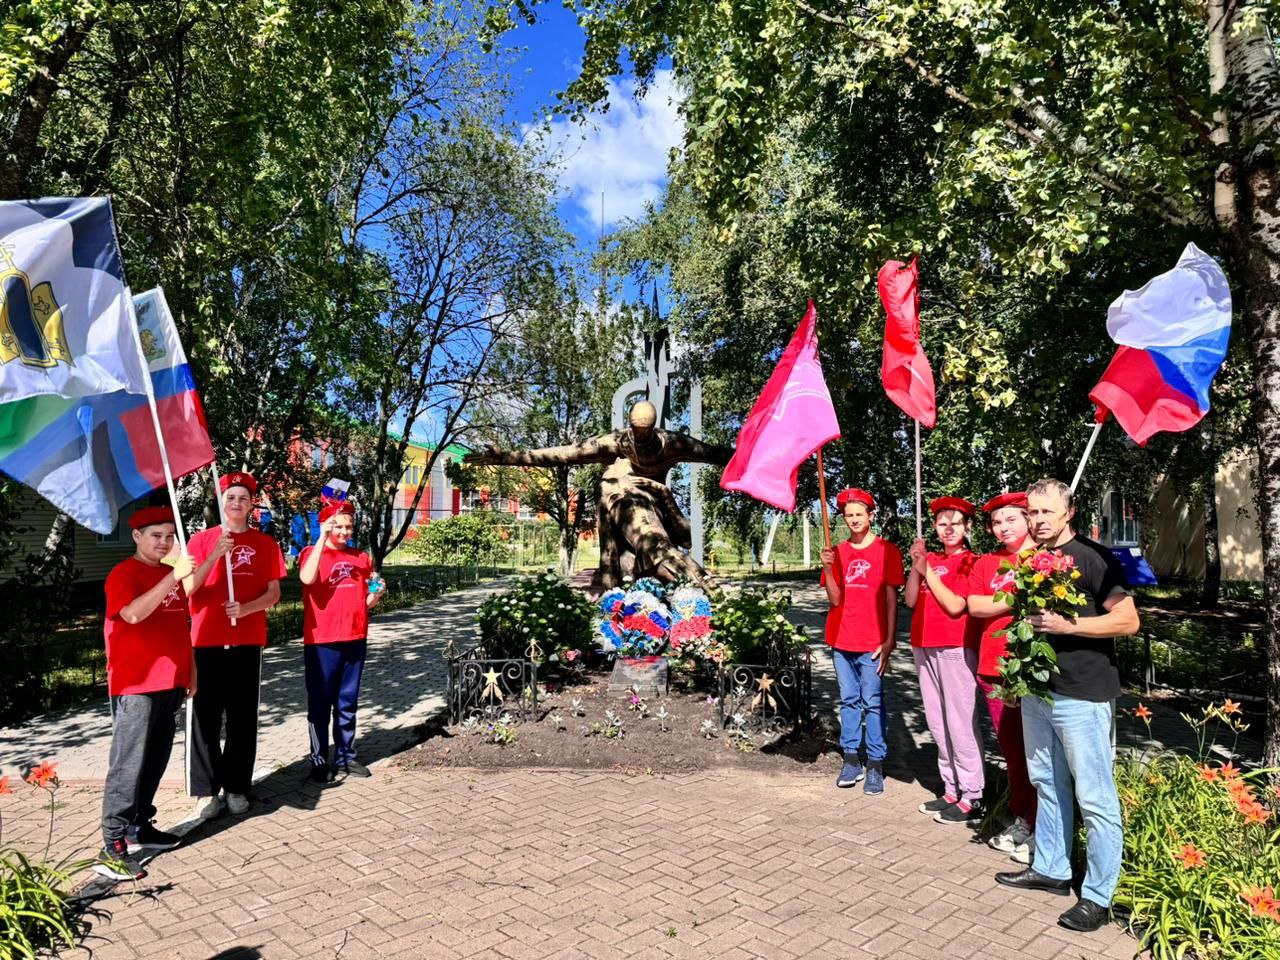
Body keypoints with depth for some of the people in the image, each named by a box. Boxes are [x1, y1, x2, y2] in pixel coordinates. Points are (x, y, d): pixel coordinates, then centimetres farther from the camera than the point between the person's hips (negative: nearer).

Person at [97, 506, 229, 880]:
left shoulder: (171, 573, 13)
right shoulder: (124, 573, -10)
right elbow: (133, 614, -29)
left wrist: (189, 669, 18)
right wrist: (174, 576, -33)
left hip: (170, 683, 8)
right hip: (136, 686, -8)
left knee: (156, 761, 14)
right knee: (128, 765, -6)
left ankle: (140, 827, 25)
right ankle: (112, 848, -2)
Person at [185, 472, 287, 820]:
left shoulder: (264, 543, 7)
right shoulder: (202, 539, 5)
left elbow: (273, 593, 5)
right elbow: (188, 589, -3)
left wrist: (246, 608, -14)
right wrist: (213, 557, -17)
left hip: (248, 641, 1)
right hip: (207, 641, -1)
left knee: (243, 717, 6)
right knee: (205, 717, 0)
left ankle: (237, 787, 16)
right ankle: (207, 791, 8)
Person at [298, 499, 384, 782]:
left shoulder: (361, 558, 11)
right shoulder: (312, 553, -2)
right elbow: (307, 578, -25)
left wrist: (377, 593, -3)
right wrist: (323, 538, -21)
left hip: (355, 639, 4)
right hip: (321, 641, -4)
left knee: (347, 703, 13)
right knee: (320, 703, 4)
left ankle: (346, 756, 22)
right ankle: (319, 760, 12)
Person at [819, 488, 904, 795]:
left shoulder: (887, 550, -2)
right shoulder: (838, 552, 8)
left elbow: (891, 599, -5)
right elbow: (834, 600, 4)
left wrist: (889, 641, -10)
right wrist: (827, 569, -12)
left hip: (872, 642, -4)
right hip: (842, 641, 4)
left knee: (872, 703, -2)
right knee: (848, 700, 10)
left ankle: (875, 765, 6)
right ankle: (851, 760, 18)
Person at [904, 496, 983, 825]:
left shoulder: (970, 562, -4)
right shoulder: (929, 560, 13)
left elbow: (955, 606, -13)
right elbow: (910, 600, 5)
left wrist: (929, 572, -8)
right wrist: (916, 566, -6)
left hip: (955, 648, -6)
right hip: (924, 647, 7)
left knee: (960, 723, -4)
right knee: (937, 723, 11)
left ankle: (972, 798, 5)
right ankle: (951, 790, 22)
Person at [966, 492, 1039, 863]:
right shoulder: (986, 563, 13)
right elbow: (974, 606, 1)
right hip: (995, 668, 4)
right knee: (1011, 749, 12)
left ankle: (1040, 829, 11)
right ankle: (1020, 819, 25)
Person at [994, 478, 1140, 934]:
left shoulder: (1092, 557, -12)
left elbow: (1128, 620, -16)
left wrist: (1068, 626, -22)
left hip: (1083, 695, -7)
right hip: (1037, 690, 8)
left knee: (1095, 797, 1)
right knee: (1047, 784, 18)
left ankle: (1098, 896, 12)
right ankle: (1050, 869, 32)